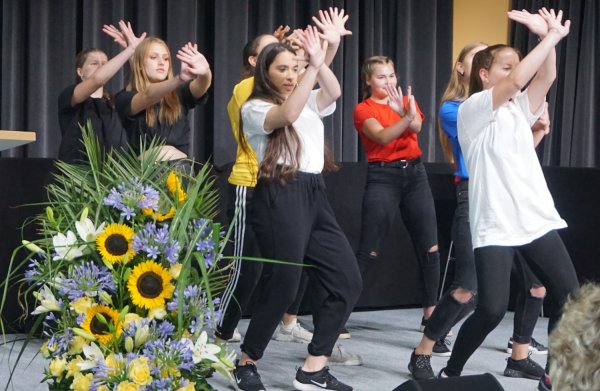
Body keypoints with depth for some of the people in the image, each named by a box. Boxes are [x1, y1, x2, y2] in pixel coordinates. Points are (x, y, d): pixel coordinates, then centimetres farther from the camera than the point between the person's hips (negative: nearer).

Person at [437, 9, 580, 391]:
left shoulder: (518, 109, 17)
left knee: (571, 299, -1)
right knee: (492, 310, -14)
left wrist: (549, 38, -10)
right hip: (495, 227, -7)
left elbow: (545, 77, 2)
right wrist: (551, 37, -15)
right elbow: (517, 81, -17)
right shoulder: (472, 110, -4)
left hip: (538, 220, 7)